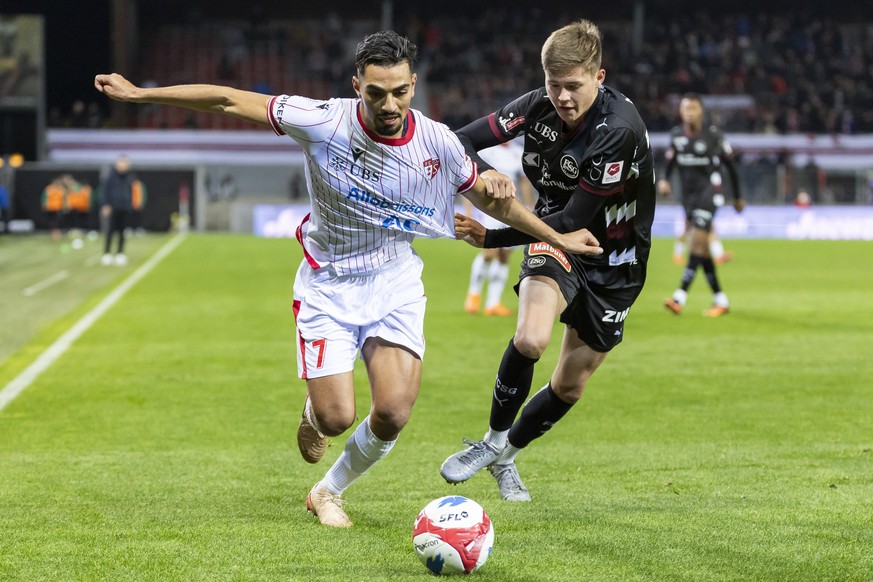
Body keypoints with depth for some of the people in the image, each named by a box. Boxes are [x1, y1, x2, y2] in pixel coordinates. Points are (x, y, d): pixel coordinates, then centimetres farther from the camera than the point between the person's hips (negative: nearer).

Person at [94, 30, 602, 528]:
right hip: (328, 285, -2)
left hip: (395, 285, 2)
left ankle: (329, 492, 16)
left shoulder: (437, 143, -13)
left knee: (393, 414, -14)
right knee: (336, 418, -10)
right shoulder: (323, 121, -21)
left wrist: (556, 237, 10)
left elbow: (488, 196, 6)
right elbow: (230, 101, -14)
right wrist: (140, 93, -13)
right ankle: (313, 411, 31)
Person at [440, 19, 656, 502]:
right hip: (555, 243, 2)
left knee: (569, 387, 6)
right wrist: (484, 176, -31)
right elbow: (461, 141, -8)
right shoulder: (538, 107, -13)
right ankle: (494, 439, -5)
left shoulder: (619, 130, -29)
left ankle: (507, 453, 33)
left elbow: (574, 219, -28)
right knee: (530, 338, -28)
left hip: (613, 265, -2)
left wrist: (492, 238, -29)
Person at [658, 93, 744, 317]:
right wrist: (664, 180, -9)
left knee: (696, 243, -17)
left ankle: (680, 297, -26)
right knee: (702, 248, 7)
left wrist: (738, 196, 8)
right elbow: (670, 163, 14)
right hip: (688, 196, 6)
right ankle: (720, 300, 16)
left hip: (708, 194, -6)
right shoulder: (676, 135, 6)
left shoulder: (713, 135, -7)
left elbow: (730, 165, 2)